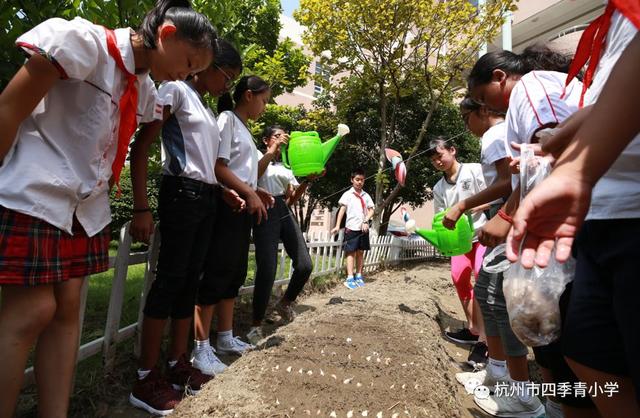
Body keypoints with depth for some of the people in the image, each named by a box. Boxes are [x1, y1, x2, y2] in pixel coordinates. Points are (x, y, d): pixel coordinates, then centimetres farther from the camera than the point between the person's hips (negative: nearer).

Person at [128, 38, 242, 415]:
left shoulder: (208, 109, 22)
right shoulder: (177, 90, -3)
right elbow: (141, 147, -10)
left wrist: (226, 191, 11)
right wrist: (142, 208, -17)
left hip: (208, 199, 8)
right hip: (182, 194, -8)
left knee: (191, 279, 9)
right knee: (170, 278, -7)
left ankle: (179, 364, 19)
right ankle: (146, 378, 3)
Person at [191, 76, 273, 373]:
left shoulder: (243, 128, 21)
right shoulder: (227, 119, -6)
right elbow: (218, 166, -16)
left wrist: (256, 192, 8)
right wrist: (249, 193, -18)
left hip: (243, 208, 9)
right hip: (227, 207, -9)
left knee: (234, 274, 11)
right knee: (217, 274, -7)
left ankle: (225, 338, 22)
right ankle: (200, 347, 2)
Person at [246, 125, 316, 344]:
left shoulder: (286, 168, 26)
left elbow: (292, 198, 17)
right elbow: (254, 174, -16)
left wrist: (308, 180, 4)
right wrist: (272, 151, -12)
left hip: (285, 213, 6)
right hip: (265, 213, -6)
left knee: (305, 265, -4)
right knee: (266, 271, -13)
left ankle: (285, 303, 24)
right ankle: (256, 325, 6)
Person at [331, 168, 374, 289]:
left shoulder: (366, 195, 11)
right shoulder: (347, 194, 0)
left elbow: (371, 210, 7)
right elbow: (342, 210, -4)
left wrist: (366, 221, -10)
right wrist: (337, 226, -12)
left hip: (363, 228, 4)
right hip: (351, 227, -4)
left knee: (360, 252, 9)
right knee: (351, 252, -4)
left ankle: (358, 276, 17)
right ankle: (350, 278, -4)